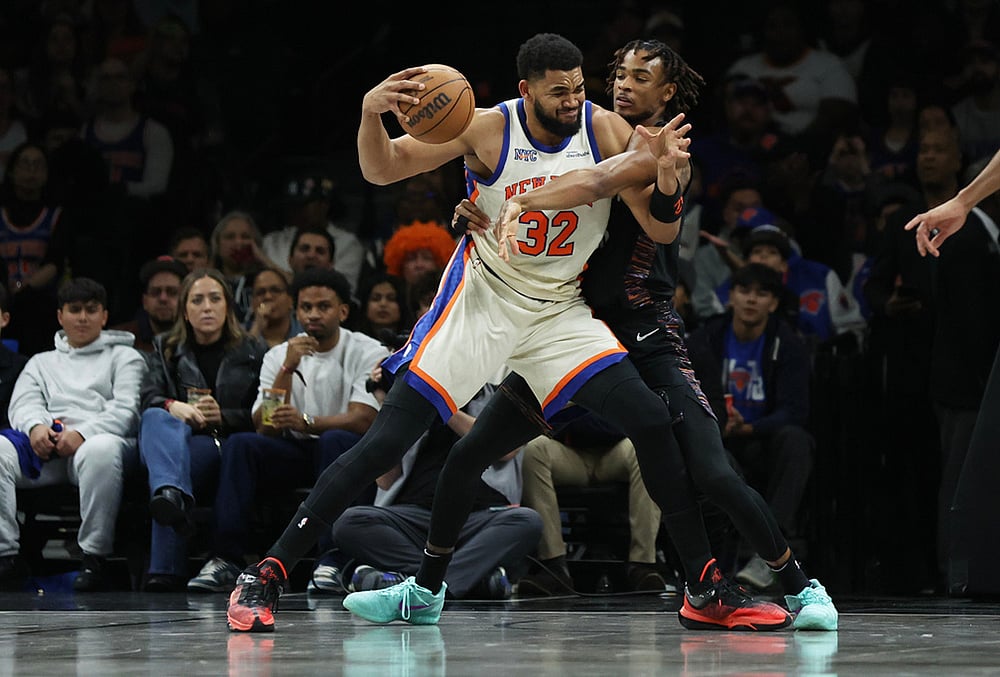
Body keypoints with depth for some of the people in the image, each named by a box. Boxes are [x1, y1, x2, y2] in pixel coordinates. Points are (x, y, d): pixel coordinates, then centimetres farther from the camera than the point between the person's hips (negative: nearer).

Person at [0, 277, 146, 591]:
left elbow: (127, 410, 5)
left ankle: (94, 558, -37)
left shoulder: (124, 357, 22)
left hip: (99, 438, -3)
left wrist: (82, 434, -13)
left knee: (100, 450, -42)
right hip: (45, 442, 3)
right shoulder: (42, 362, 33)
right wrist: (36, 426, -11)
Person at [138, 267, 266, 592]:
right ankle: (173, 495, -70)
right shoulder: (165, 349, 24)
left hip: (227, 451, -1)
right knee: (156, 419, -36)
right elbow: (149, 398, 5)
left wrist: (223, 417, -9)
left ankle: (165, 568, -54)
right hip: (177, 436, 1)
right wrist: (173, 406, -19)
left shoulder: (254, 352, 19)